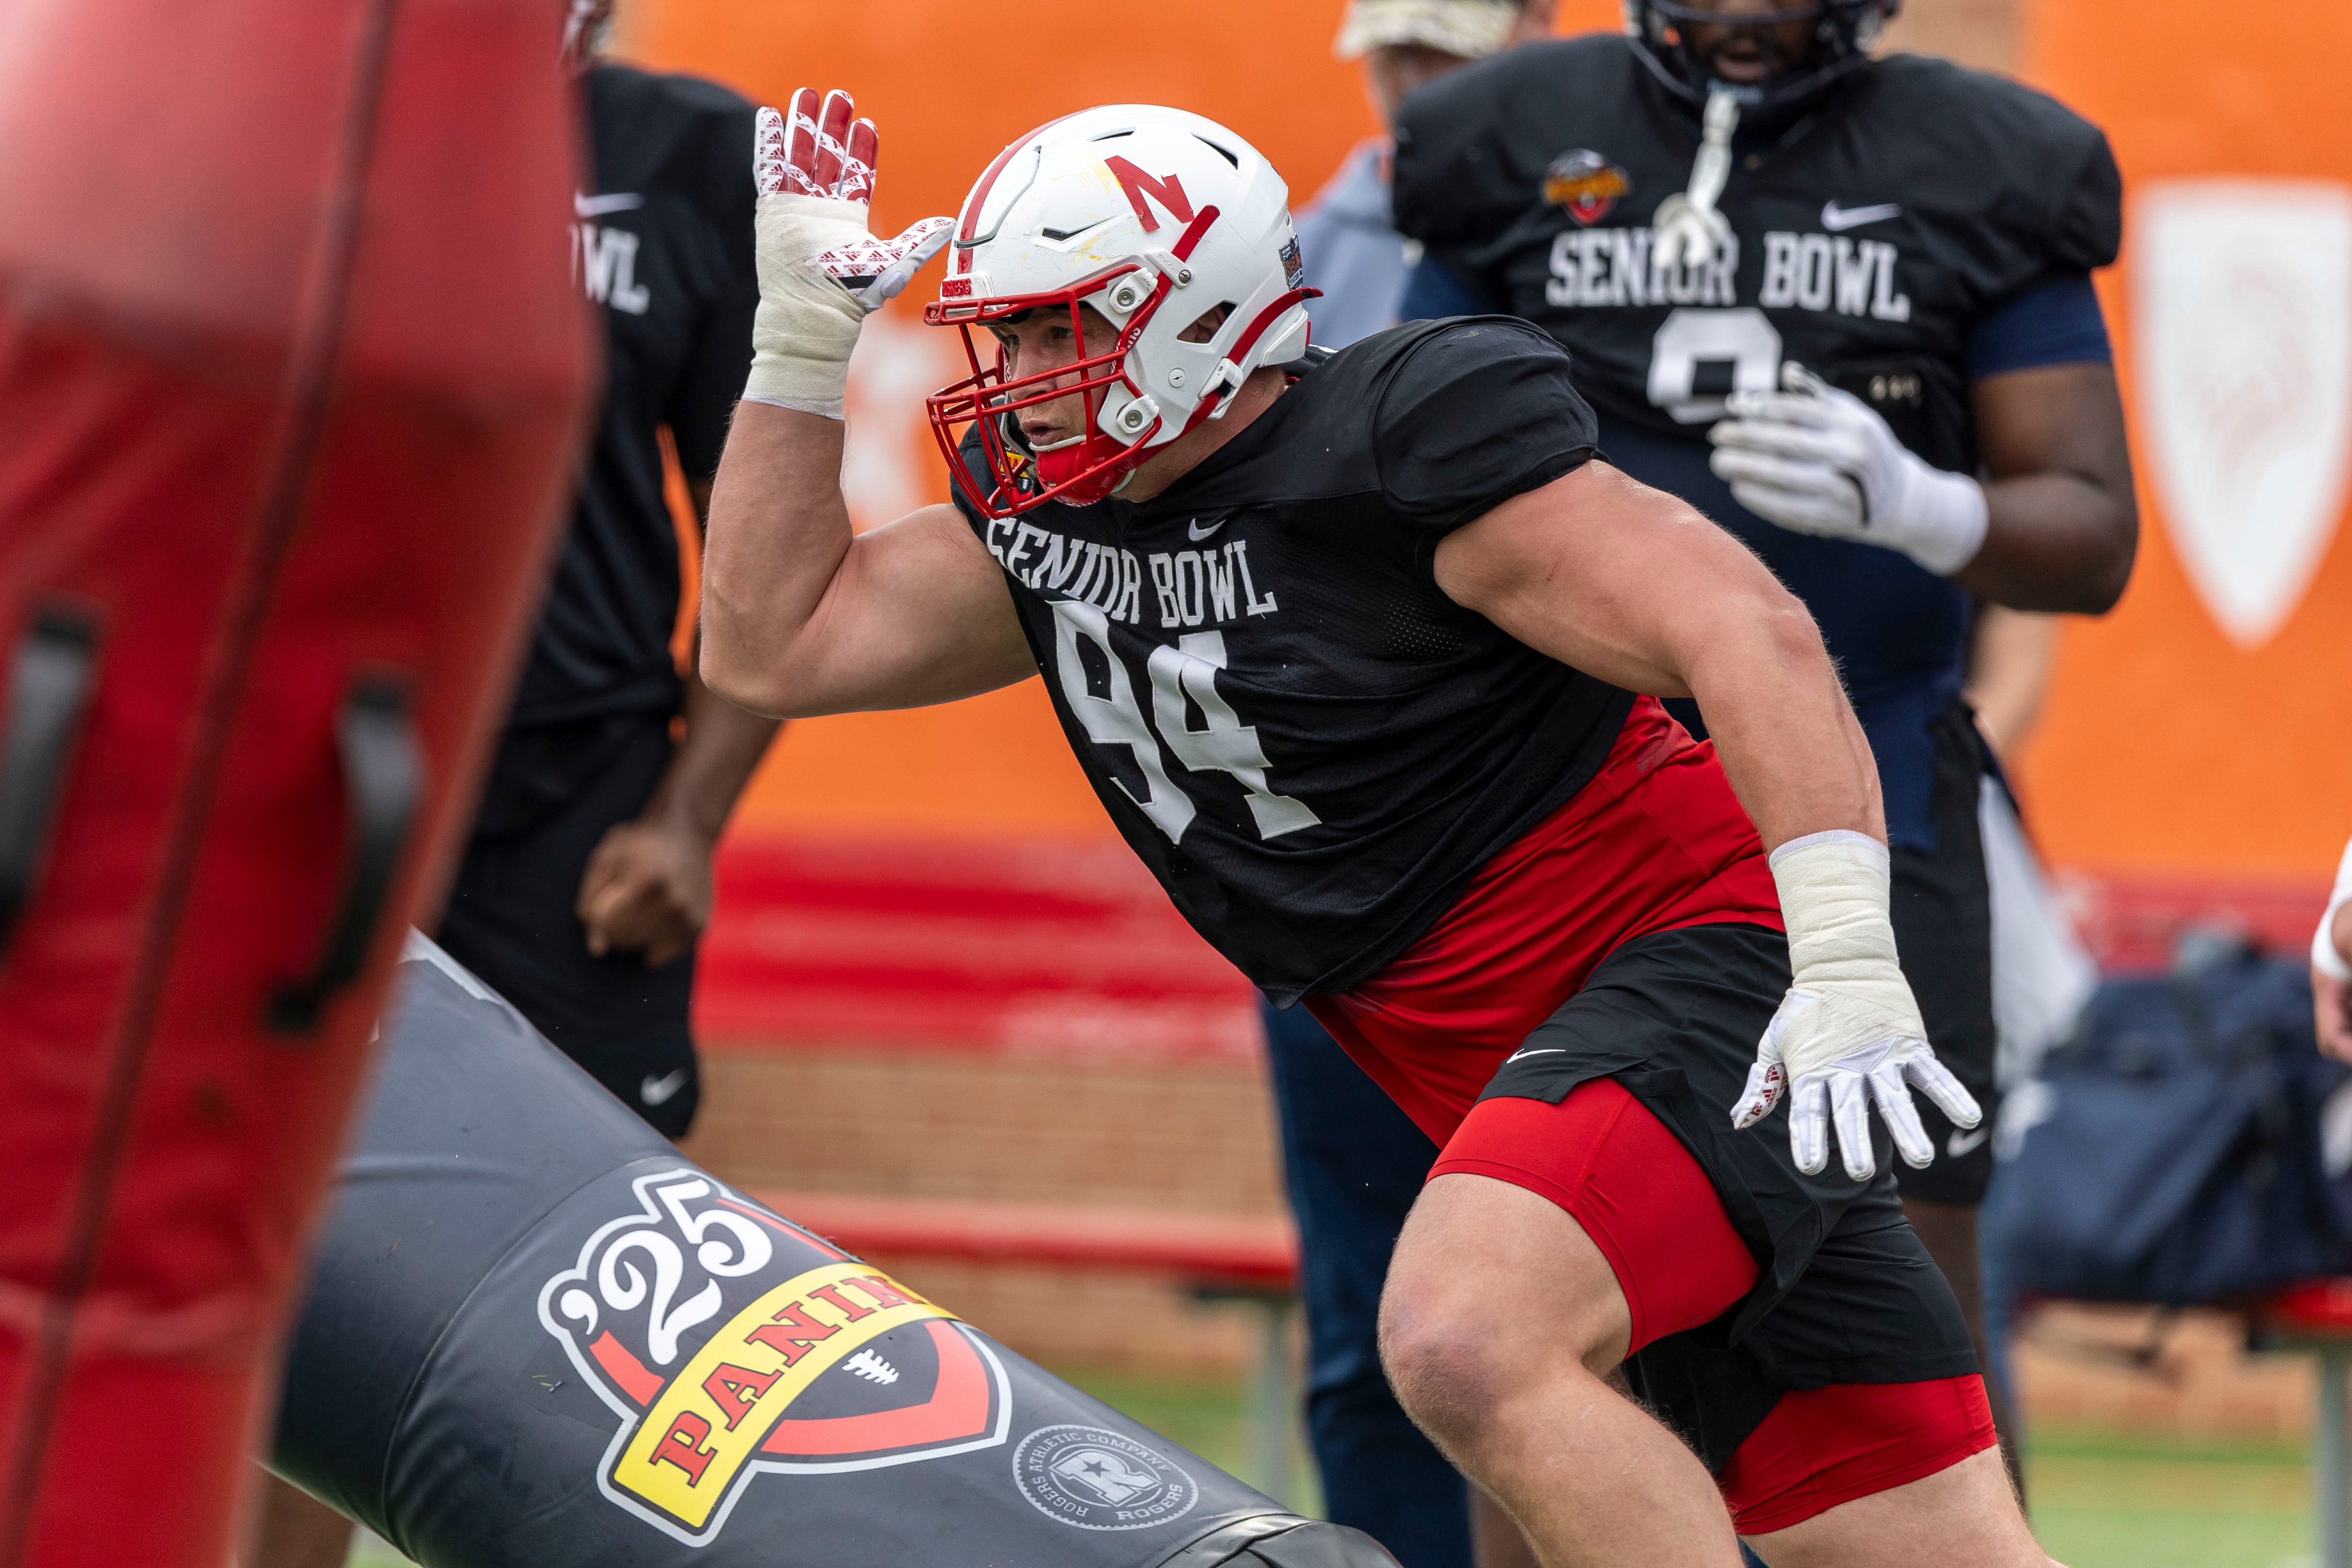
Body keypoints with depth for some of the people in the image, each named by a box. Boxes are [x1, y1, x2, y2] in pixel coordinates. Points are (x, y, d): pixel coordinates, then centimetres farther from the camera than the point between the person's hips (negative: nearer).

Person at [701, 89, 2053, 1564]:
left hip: (1703, 958, -8)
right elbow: (771, 649, 16)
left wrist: (1847, 964, -29)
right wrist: (804, 336, 8)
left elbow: (1748, 633, -21)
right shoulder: (1055, 518, 10)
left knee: (1472, 1344, -32)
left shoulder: (1403, 434, -14)